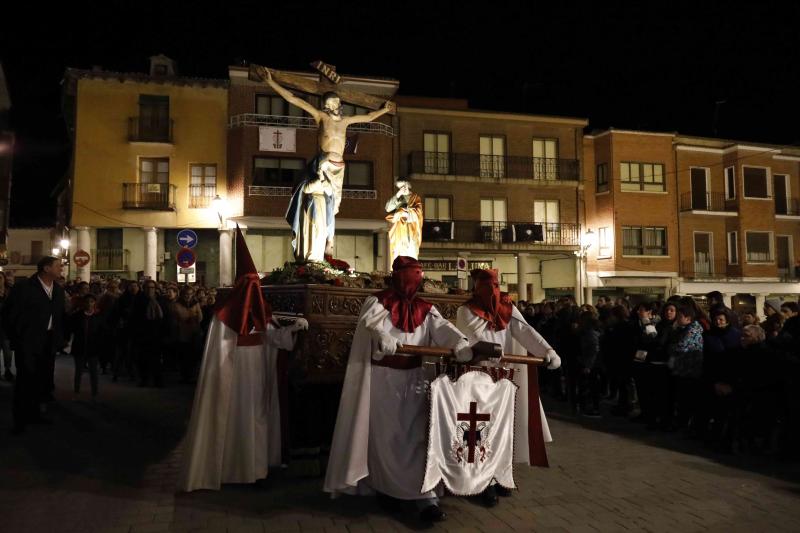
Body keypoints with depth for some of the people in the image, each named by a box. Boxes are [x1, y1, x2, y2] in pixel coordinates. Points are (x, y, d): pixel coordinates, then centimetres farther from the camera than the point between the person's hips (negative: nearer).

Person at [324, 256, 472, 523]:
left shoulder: (425, 309, 7)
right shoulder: (377, 301, -6)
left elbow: (443, 328, -9)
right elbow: (372, 322, -27)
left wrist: (462, 346, -29)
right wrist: (383, 338, -49)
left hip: (412, 378, 3)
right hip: (381, 379, -3)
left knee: (417, 434, -1)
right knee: (384, 434, 7)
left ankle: (427, 497, 0)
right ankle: (385, 486, 27)